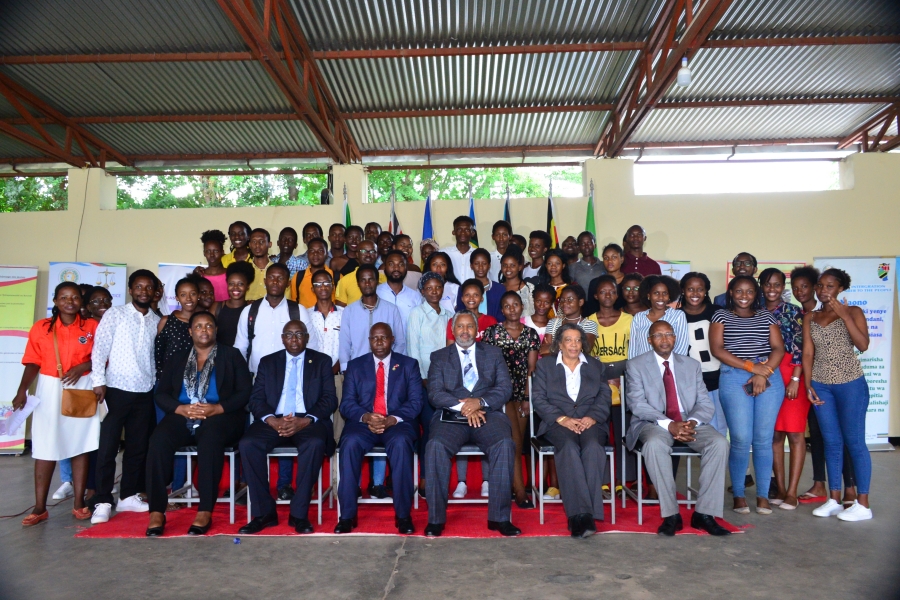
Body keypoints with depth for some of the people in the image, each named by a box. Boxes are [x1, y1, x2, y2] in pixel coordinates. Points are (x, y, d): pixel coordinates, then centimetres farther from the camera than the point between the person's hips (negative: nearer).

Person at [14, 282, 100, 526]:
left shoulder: (92, 327, 2)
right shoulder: (41, 328, 4)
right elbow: (33, 362, 3)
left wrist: (82, 367, -16)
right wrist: (22, 390, -7)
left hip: (81, 390, 0)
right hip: (49, 390, 0)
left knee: (80, 446, 4)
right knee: (45, 448, 1)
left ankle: (79, 503, 11)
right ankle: (40, 507, 8)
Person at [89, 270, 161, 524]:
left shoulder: (156, 321, 9)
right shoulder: (114, 314, 0)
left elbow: (156, 355, 12)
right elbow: (99, 348, -6)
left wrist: (154, 382, 5)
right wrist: (98, 381, -13)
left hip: (144, 392, 4)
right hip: (116, 389, -4)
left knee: (138, 447, 9)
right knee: (107, 446, -1)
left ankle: (128, 496, 21)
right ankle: (102, 502, 7)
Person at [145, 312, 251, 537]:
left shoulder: (231, 355, 11)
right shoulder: (176, 359, 20)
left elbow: (245, 391, 0)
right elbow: (161, 394, 9)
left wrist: (217, 408, -15)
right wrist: (182, 409, -11)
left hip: (220, 418, -3)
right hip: (182, 418, 3)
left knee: (210, 437, -36)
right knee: (159, 440, -29)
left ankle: (205, 512, -33)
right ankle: (157, 512, -24)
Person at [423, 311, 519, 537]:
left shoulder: (494, 353, 17)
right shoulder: (439, 357, 15)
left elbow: (505, 389, 5)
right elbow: (435, 393, 1)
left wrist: (480, 402, -14)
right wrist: (462, 406, -16)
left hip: (487, 414, 1)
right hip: (451, 416, 0)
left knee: (505, 444, -29)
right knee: (435, 446, -30)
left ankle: (499, 517, -18)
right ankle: (436, 519, -17)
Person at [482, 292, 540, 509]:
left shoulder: (531, 334, 8)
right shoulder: (492, 332, 1)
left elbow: (531, 368, 4)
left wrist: (527, 397, -4)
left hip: (523, 392, 3)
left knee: (518, 442, 4)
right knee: (514, 440, -11)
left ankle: (509, 486, 15)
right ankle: (520, 491, -5)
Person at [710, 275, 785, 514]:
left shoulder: (766, 316, 17)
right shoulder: (721, 316, 9)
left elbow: (778, 348, 6)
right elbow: (717, 349, -3)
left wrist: (764, 373, -10)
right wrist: (751, 366, -11)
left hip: (769, 377, 2)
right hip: (734, 378, -2)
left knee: (764, 438, 1)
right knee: (741, 438, -6)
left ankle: (763, 494, 12)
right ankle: (738, 494, 6)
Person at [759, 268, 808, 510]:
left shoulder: (793, 312, -1)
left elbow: (800, 347, -7)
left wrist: (795, 379, -13)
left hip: (791, 375, -3)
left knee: (795, 432, -2)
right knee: (774, 433, 7)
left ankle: (792, 491, 3)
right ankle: (779, 487, 15)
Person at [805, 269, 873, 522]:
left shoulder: (853, 312, -1)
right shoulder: (810, 318, 8)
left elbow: (863, 345, -15)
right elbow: (807, 354, 6)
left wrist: (844, 315, -19)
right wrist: (808, 385, -1)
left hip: (850, 384, -3)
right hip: (821, 385, 4)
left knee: (854, 442, 0)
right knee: (831, 442, 8)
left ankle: (863, 504, 9)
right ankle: (834, 500, 16)